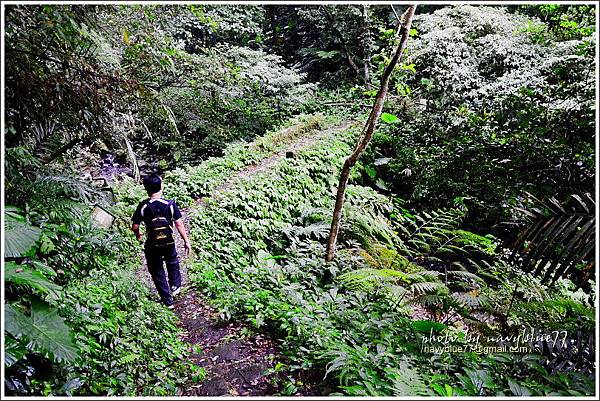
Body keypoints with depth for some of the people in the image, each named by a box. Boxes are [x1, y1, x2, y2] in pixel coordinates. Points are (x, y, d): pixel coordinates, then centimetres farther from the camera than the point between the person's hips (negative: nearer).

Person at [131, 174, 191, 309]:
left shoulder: (143, 206, -12)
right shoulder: (170, 204, -12)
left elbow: (135, 226, -8)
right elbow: (179, 224, -10)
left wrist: (138, 235, 14)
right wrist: (186, 241, 0)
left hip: (152, 245, -1)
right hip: (168, 242, 1)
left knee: (157, 272, 15)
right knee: (172, 263, 32)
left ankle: (168, 301, 21)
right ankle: (175, 286, 30)